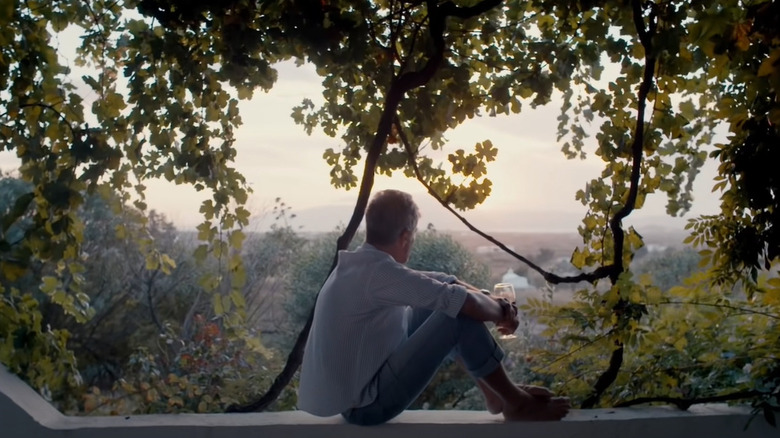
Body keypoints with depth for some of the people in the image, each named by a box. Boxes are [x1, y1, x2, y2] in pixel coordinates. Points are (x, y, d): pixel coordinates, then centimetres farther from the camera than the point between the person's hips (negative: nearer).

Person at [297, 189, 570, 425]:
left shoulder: (360, 265, 6)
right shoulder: (379, 272, -24)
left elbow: (445, 284, 12)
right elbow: (468, 303, -27)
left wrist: (492, 301, -1)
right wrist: (501, 312, -6)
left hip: (352, 386, 10)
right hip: (364, 405, -10)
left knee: (442, 296, 11)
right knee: (461, 315, -16)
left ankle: (494, 392, 18)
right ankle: (515, 403, 4)